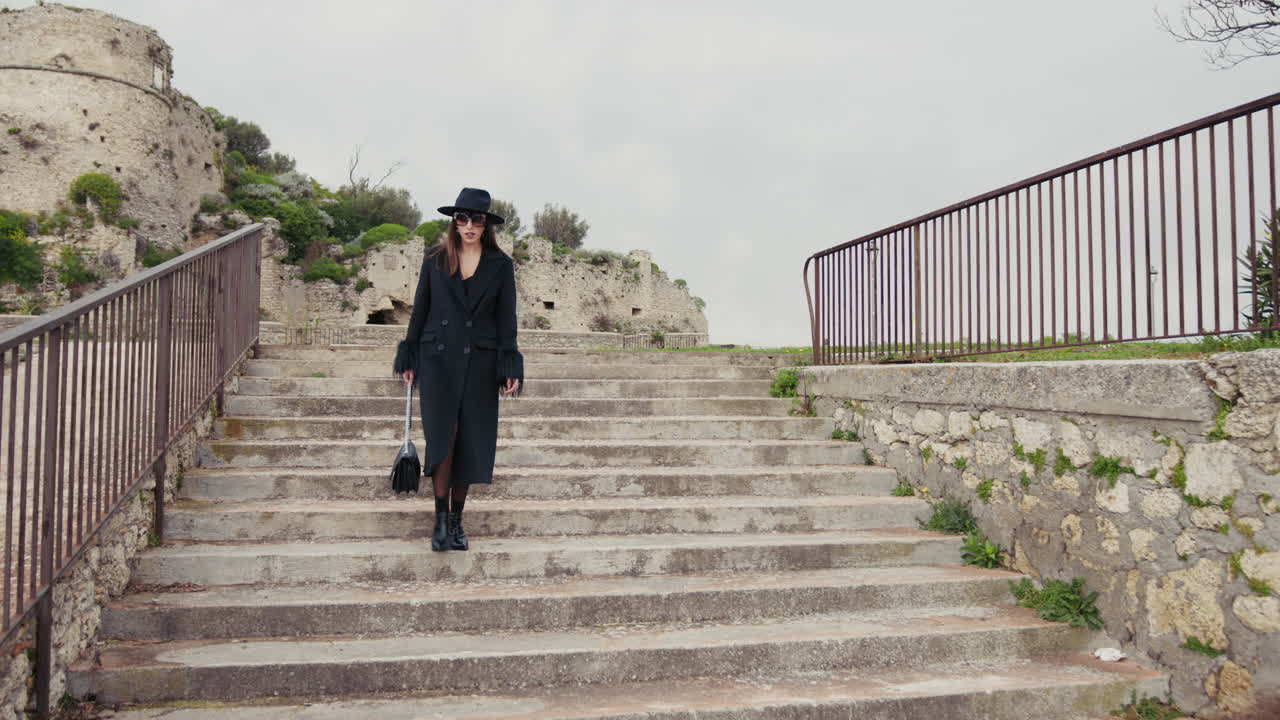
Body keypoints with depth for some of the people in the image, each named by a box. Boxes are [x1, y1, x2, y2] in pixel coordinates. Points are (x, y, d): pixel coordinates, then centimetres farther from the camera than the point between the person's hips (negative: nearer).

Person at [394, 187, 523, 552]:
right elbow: (420, 310, 10)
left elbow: (506, 317, 3)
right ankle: (440, 520, -2)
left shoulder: (501, 264, 5)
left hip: (479, 362, 0)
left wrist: (509, 368, -4)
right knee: (443, 435, -13)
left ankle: (456, 521, 16)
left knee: (469, 443, 3)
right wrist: (409, 359, 8)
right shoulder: (435, 259, 8)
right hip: (437, 358, 0)